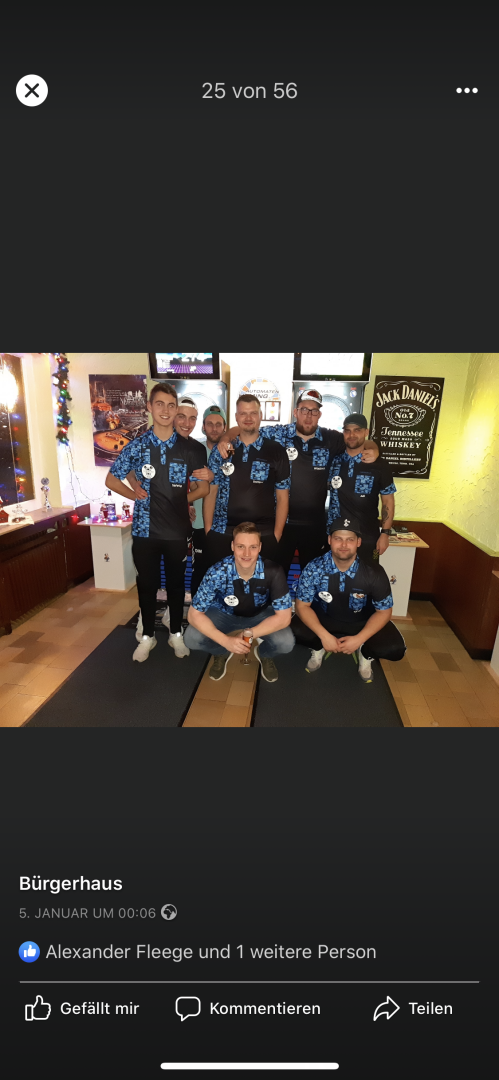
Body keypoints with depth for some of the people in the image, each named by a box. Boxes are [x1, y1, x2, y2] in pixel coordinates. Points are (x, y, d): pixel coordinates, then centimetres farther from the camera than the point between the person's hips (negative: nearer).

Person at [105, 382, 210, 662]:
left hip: (177, 529, 0)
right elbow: (111, 480, 8)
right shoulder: (137, 446, -1)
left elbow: (203, 487, 6)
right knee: (147, 584, 11)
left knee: (176, 583, 13)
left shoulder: (190, 448, 0)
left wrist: (181, 500, 0)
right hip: (145, 529, 0)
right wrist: (136, 495, -2)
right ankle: (148, 636, 29)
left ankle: (176, 633, 31)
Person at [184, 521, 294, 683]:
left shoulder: (273, 572, -31)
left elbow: (284, 617, -25)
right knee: (191, 638, -25)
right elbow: (194, 614, -25)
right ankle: (222, 653, 11)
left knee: (286, 642, -27)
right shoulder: (217, 572, -31)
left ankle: (264, 654, 11)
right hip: (224, 613, 0)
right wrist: (226, 641, -36)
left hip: (260, 614, 0)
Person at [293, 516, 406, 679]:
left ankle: (365, 653, 13)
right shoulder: (314, 568, -22)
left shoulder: (374, 572, -23)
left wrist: (359, 639, -24)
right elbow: (302, 605, -16)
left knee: (394, 647, -22)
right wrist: (324, 636, -28)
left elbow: (384, 611, -12)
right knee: (296, 630, -28)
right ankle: (318, 647, 8)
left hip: (361, 623, 0)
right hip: (323, 620, 0)